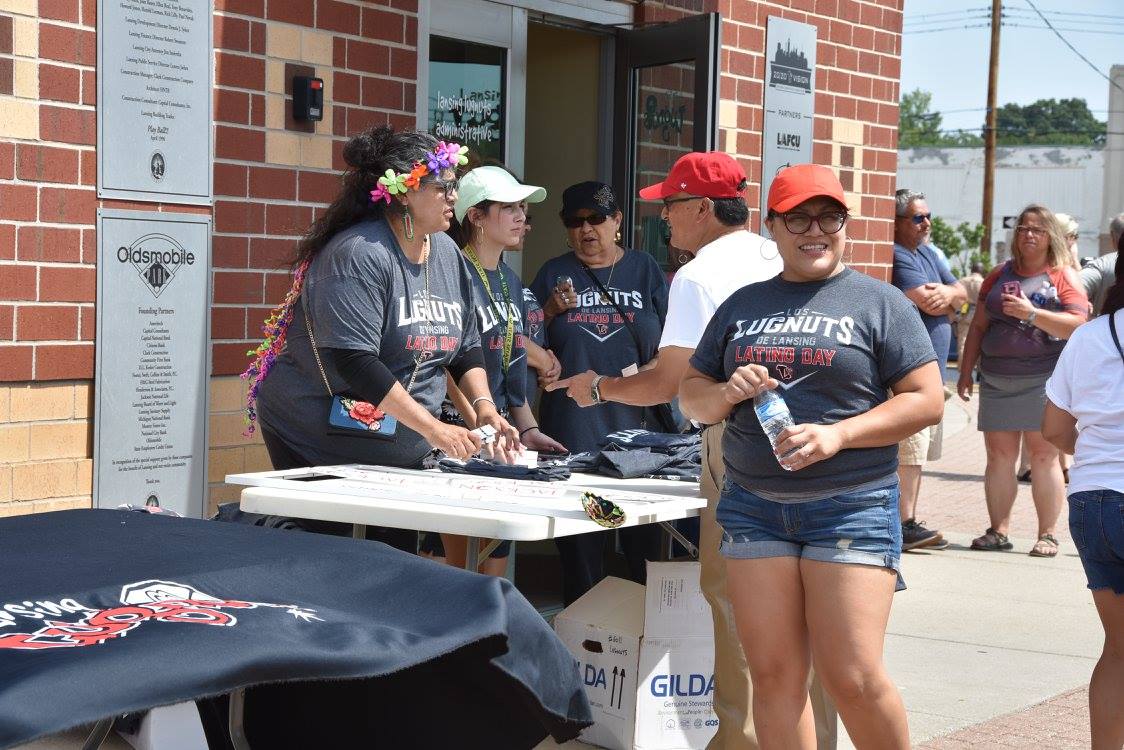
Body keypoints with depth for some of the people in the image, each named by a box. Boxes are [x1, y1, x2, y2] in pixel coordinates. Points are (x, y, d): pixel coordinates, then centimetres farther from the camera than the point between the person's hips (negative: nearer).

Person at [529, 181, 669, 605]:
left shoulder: (644, 270, 12)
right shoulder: (554, 274, 12)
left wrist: (646, 374, -7)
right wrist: (552, 310, -4)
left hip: (636, 425, 0)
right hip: (572, 425, 0)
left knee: (644, 536, -2)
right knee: (578, 538, 1)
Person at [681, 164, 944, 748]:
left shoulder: (879, 302, 3)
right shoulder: (743, 305, 15)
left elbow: (926, 400, -3)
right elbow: (692, 397, 18)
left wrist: (837, 435, -15)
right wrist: (727, 392, -6)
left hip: (852, 507, -4)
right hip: (754, 508, 4)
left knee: (853, 678, -8)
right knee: (773, 675, 2)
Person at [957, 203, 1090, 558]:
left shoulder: (1064, 277, 3)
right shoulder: (1001, 275, 15)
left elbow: (1077, 324, -11)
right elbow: (978, 326, 17)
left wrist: (1031, 313, -18)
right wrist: (966, 371, 13)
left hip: (1044, 379, -4)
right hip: (996, 380, 4)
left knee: (1044, 455, -4)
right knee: (999, 455, 4)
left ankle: (1047, 535, 0)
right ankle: (998, 531, 9)